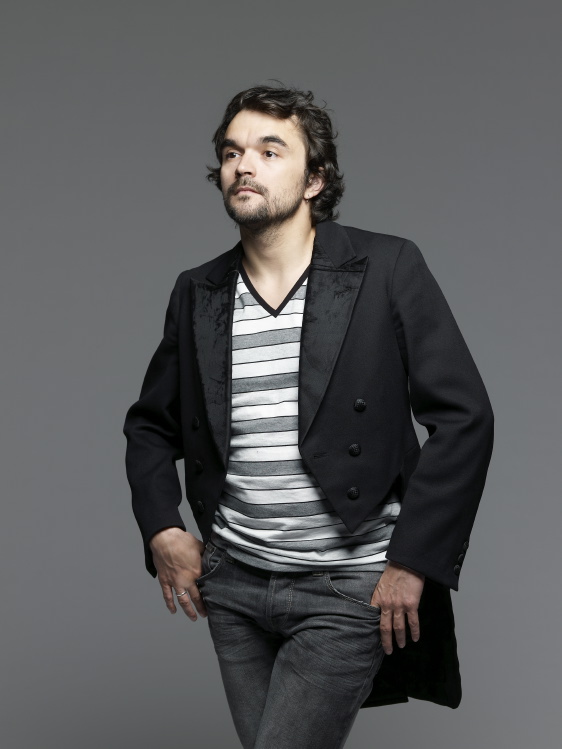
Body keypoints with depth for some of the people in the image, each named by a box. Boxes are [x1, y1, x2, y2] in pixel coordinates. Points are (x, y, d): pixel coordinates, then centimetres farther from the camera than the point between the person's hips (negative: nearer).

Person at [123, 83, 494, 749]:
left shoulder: (387, 268, -8)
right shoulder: (196, 292, 4)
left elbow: (464, 418, -10)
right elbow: (150, 424, 16)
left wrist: (413, 562, -12)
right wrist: (161, 530, 2)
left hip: (349, 591, -4)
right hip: (231, 582, 5)